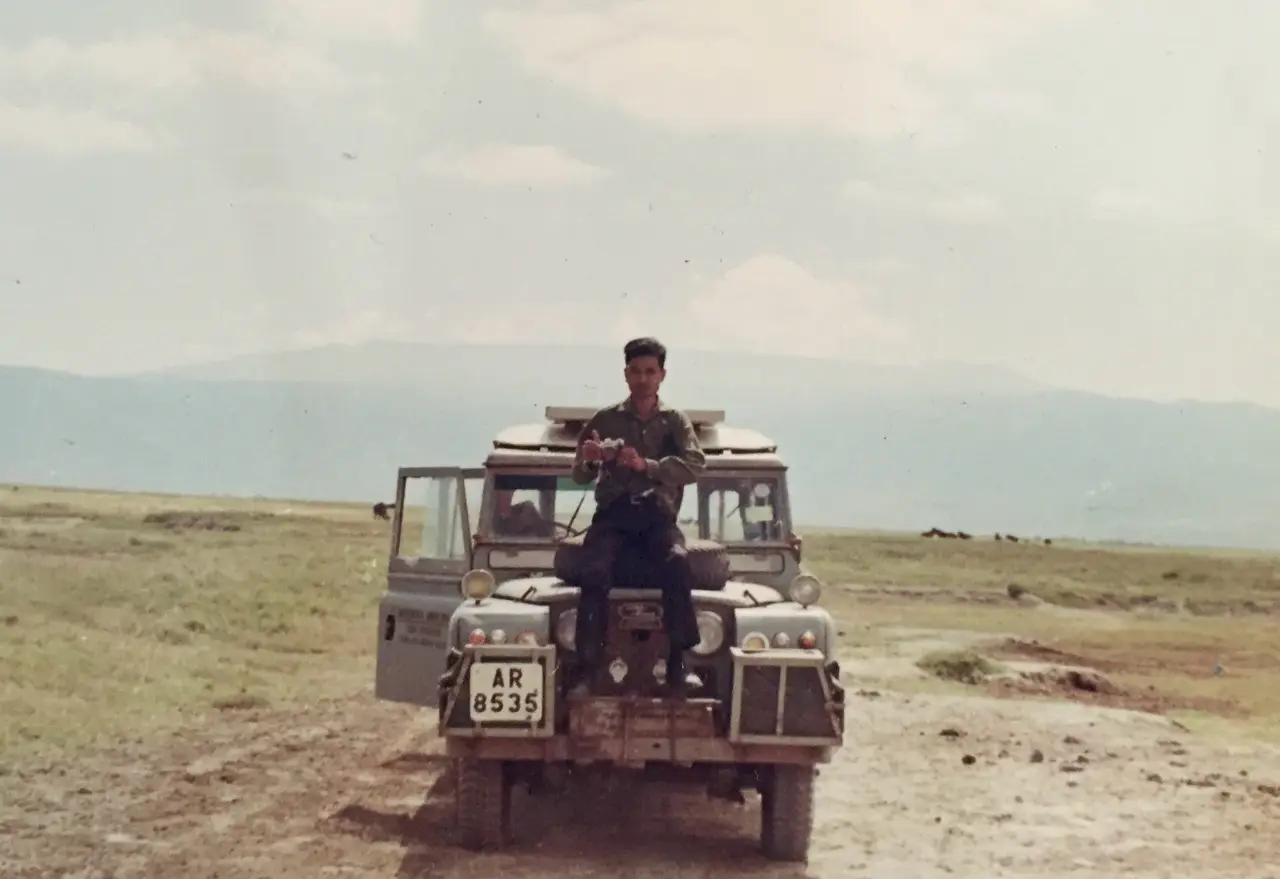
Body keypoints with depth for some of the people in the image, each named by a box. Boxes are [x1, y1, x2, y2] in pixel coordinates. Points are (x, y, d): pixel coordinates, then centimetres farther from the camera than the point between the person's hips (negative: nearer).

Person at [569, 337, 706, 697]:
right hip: (613, 514, 0)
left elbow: (695, 464, -9)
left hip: (657, 514, 0)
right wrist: (588, 460, -18)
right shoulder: (605, 419, 10)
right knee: (595, 571, -30)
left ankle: (677, 664, -30)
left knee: (677, 561, -33)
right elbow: (579, 476, 7)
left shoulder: (676, 421, 9)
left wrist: (646, 465, -24)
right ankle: (586, 670, -29)